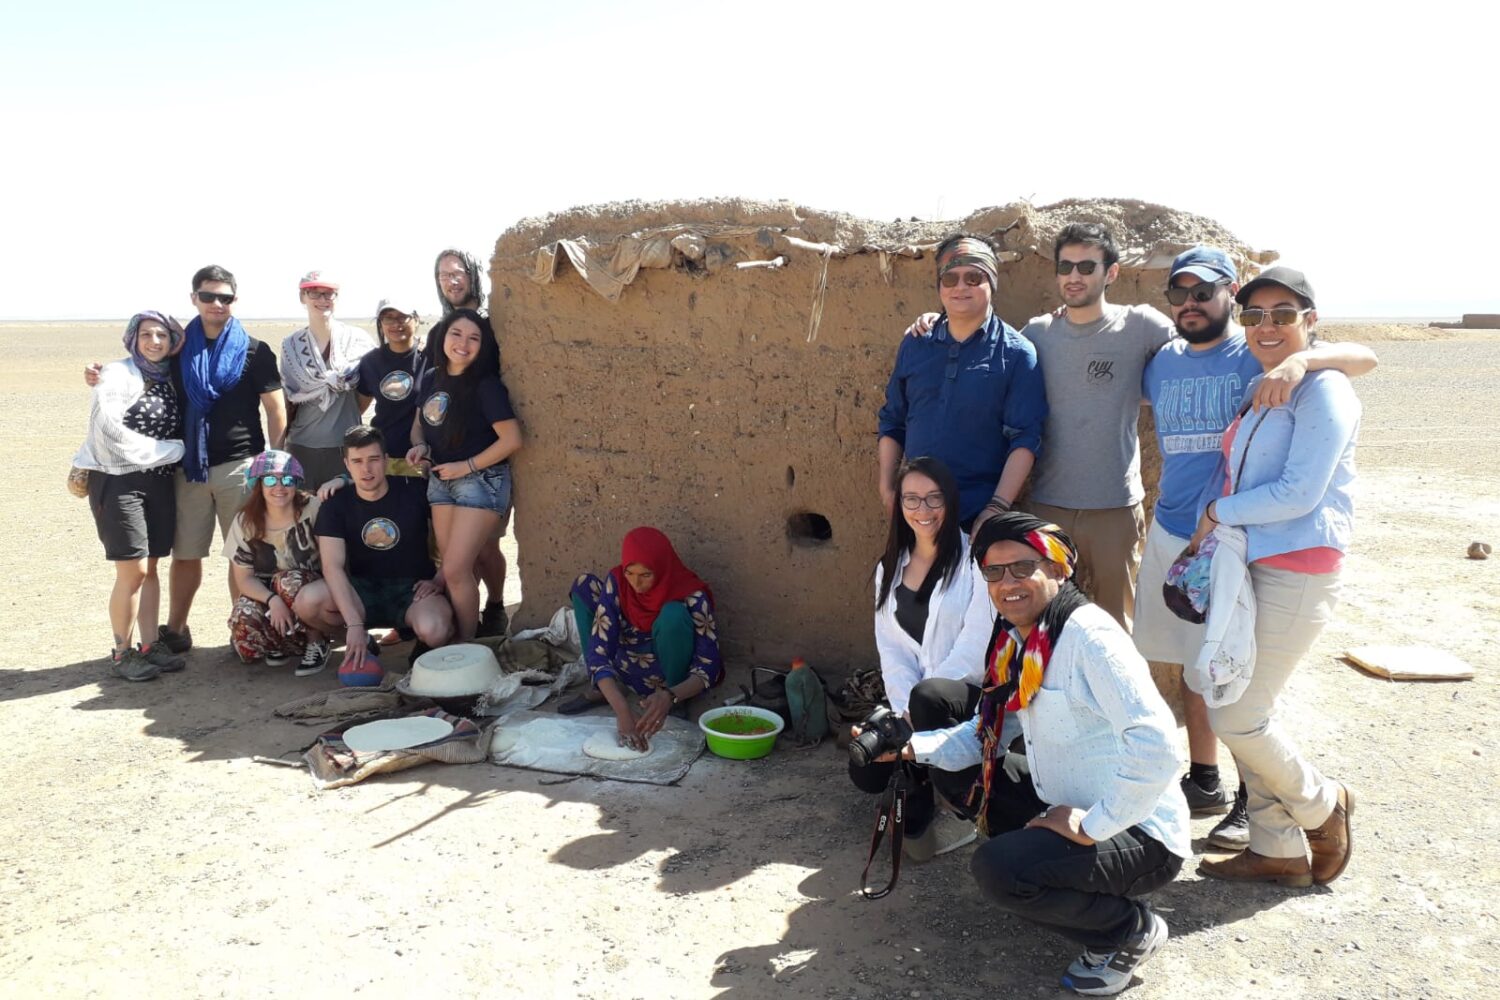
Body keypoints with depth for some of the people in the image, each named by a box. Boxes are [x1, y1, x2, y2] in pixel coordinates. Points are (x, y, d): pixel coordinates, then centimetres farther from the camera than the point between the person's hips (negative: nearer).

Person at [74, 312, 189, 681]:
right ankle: (122, 653, 5)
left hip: (158, 481, 6)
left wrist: (175, 453, -2)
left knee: (150, 567, 8)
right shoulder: (117, 374, -7)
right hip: (118, 480, -6)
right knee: (133, 570, -7)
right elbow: (111, 431, -17)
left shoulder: (168, 378, 12)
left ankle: (150, 645, 15)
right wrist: (171, 450, -12)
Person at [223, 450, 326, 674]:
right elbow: (244, 578, -8)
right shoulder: (245, 522, -6)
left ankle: (316, 642, -10)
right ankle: (279, 644, 6)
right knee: (244, 618, -30)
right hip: (264, 593, 2)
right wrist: (272, 599, -25)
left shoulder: (313, 509, -13)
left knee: (291, 581, -35)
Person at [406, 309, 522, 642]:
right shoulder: (431, 378, 4)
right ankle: (454, 635, 24)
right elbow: (419, 423, 18)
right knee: (454, 568, 12)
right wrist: (419, 445, -4)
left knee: (455, 570, -10)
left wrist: (467, 466, -15)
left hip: (481, 481, -6)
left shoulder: (486, 385, -15)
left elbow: (512, 440, -18)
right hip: (440, 480, 7)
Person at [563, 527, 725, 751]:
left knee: (673, 613, -35)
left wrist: (670, 696, -47)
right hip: (629, 672, 4)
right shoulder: (616, 583, -21)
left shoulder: (691, 596, -27)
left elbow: (708, 666, -27)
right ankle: (598, 689, -3)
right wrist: (622, 710, -42)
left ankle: (678, 703, -12)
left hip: (676, 683, -3)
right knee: (584, 585, -11)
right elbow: (598, 651, -27)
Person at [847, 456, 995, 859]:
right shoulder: (890, 568, 10)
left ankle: (917, 815, -13)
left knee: (929, 698, -37)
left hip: (970, 693, -5)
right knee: (866, 773, -13)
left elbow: (974, 648, -17)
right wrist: (904, 707, -13)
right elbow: (891, 648, 3)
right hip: (912, 696, 6)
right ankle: (922, 778, 21)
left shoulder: (974, 559, -11)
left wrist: (917, 707, -20)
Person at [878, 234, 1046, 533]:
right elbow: (892, 422, 13)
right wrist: (886, 489, 6)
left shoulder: (1017, 354, -4)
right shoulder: (914, 346, 7)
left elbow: (1025, 438, -10)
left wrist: (998, 507, -17)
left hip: (980, 512, -3)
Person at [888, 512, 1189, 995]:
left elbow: (1155, 748, -34)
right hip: (1064, 807, 8)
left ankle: (1130, 929, -1)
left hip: (1138, 835, -8)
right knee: (953, 768, 5)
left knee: (997, 869, -26)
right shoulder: (1015, 639, 2)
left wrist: (1092, 827, -26)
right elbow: (984, 736, 7)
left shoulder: (1090, 636, -25)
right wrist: (912, 747, -8)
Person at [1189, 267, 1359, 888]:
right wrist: (1207, 542, 5)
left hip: (1297, 570, -8)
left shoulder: (1323, 390, -11)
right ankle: (1277, 849, 22)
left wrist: (1218, 513, -7)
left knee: (1236, 715, -7)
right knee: (1243, 709, 9)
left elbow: (1299, 493, -18)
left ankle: (1321, 806, 20)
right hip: (1250, 563, 9)